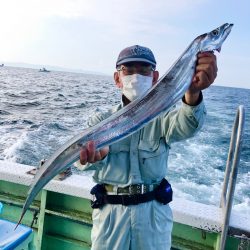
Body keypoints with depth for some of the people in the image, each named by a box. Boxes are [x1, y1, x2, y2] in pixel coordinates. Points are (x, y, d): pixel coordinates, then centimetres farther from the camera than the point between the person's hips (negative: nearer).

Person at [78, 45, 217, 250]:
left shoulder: (161, 117, -2)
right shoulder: (101, 120, 0)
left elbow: (185, 126, -26)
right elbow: (91, 148, -20)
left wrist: (193, 91, -48)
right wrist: (95, 154, -46)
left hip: (154, 212, 0)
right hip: (110, 211, 1)